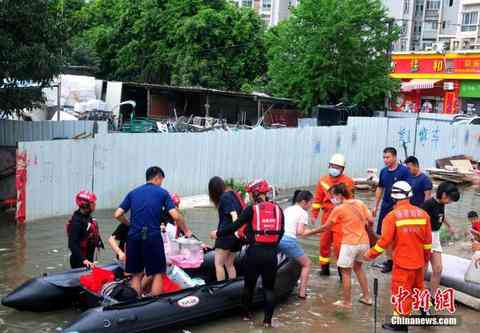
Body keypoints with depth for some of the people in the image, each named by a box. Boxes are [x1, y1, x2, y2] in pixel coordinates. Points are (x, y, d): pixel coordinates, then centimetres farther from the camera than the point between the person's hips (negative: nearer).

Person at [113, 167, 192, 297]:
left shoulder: (133, 193, 14)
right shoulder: (162, 193, 4)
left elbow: (117, 215, 7)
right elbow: (175, 216, -5)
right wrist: (186, 231, 9)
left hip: (134, 237, 4)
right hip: (152, 237, -4)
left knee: (136, 274, 13)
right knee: (157, 273, 6)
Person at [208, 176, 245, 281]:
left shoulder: (224, 197, -9)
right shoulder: (231, 194, 14)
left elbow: (234, 214, -21)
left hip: (226, 234, -9)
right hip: (234, 236, 9)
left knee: (218, 264, -6)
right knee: (229, 264, 15)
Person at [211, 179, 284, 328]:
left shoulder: (251, 209, -6)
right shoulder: (277, 209, 3)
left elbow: (235, 226, -3)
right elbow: (281, 232, 9)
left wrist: (218, 233, 10)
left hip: (254, 252, -2)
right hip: (271, 253, 2)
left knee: (249, 284, 18)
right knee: (269, 287, 12)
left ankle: (246, 313, 32)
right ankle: (268, 320, 11)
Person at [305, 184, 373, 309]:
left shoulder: (338, 209, -8)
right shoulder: (360, 203, 6)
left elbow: (325, 227, -2)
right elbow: (371, 221, 4)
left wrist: (310, 232, 9)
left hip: (349, 243, -6)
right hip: (364, 242, 6)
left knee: (346, 272, 7)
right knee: (358, 267, 25)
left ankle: (347, 302, 12)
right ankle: (366, 297, 28)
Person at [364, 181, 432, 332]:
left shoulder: (392, 216, -16)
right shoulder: (423, 214, -1)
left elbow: (385, 240, -17)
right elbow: (427, 240, 6)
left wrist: (371, 254, -3)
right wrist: (426, 257, 20)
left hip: (402, 262, -5)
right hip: (419, 261, 5)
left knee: (401, 292, 5)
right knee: (418, 287, 23)